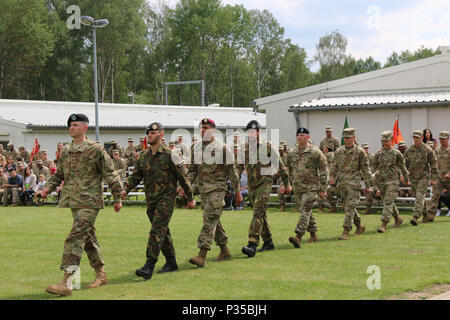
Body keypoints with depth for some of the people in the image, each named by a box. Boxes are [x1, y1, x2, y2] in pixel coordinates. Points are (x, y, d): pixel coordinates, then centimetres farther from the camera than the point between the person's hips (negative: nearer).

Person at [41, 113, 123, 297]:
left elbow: (111, 175, -3)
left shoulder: (96, 150, -6)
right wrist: (48, 188, 7)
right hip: (73, 202, 7)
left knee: (75, 238, -16)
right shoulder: (66, 152, 13)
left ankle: (66, 283, -20)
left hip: (89, 202, -7)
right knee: (88, 238, 15)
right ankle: (101, 275, 28)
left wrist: (117, 198, -3)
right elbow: (59, 174, 25)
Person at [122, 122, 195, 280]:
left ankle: (149, 267, -21)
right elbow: (135, 176, 10)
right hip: (151, 200, 7)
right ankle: (171, 262, 26)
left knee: (157, 231, -15)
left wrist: (190, 198, 0)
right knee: (163, 232, 14)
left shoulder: (169, 155, -8)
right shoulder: (143, 157, 10)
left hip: (166, 198, -7)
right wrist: (125, 189, -9)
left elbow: (183, 177, -4)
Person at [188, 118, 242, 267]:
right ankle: (224, 250, 26)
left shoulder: (222, 148, -5)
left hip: (217, 188, -6)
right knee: (214, 220, 12)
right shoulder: (196, 148, 11)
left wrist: (237, 192, 0)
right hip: (202, 188, 6)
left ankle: (202, 255, -21)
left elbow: (232, 172, -1)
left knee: (210, 220, -15)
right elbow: (192, 170, 17)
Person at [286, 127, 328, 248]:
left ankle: (298, 237, -25)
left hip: (311, 187, -6)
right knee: (307, 211, 13)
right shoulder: (291, 153, 8)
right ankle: (313, 235, 25)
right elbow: (288, 170, 17)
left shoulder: (315, 152, -7)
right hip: (297, 187, 6)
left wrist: (323, 189, -8)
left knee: (305, 210, -16)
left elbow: (324, 171, -5)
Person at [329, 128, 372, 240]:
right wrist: (332, 177, -1)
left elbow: (365, 169, 0)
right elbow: (334, 166, 16)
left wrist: (368, 185, 0)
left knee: (350, 207, -12)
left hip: (354, 183, -5)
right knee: (347, 207, 13)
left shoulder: (360, 152, -2)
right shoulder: (338, 151, 10)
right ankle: (359, 225, 31)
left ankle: (346, 232, -13)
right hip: (342, 183, 5)